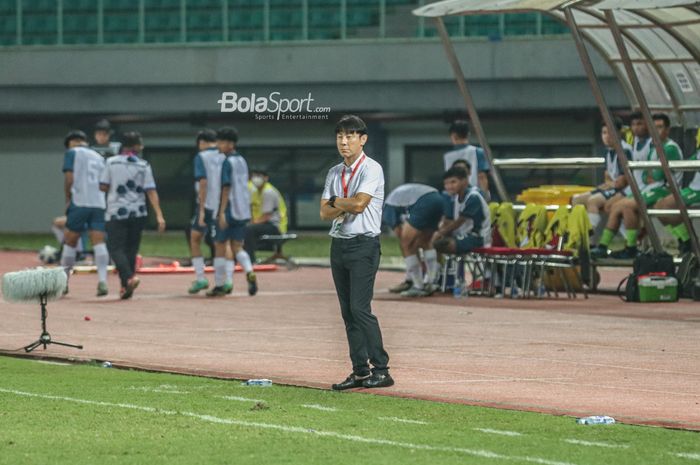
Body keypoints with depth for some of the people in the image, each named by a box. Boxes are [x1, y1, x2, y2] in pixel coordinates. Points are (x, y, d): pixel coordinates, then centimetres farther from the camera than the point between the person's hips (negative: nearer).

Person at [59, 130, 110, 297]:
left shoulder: (72, 152, 6)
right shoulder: (98, 157, 22)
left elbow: (69, 178, -5)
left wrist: (68, 200, 2)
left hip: (79, 203, -4)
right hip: (99, 204, 4)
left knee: (69, 241, 5)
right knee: (99, 242, -3)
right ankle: (102, 281, -17)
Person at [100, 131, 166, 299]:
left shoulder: (111, 162, -2)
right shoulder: (143, 165, 0)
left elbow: (103, 186, -1)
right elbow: (151, 191, -6)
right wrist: (159, 215, -10)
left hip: (116, 213, -2)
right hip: (138, 213, 2)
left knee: (116, 248, -3)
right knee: (131, 249, 13)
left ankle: (129, 278, -26)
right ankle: (126, 286, 12)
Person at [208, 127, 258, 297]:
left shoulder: (227, 162, -11)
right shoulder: (242, 161, 14)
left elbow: (226, 188, -18)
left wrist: (222, 212, -20)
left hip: (229, 210, -8)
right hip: (242, 211, 8)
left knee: (220, 246, 3)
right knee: (237, 246, 11)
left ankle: (219, 285, 6)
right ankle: (250, 272, -14)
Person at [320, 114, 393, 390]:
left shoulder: (371, 169, -7)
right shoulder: (334, 173, 14)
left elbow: (358, 204, -19)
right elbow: (325, 212, 6)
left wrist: (336, 202, -2)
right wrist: (346, 206, -12)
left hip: (363, 245, -7)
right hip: (338, 243, 7)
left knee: (360, 308, -14)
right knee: (347, 311, 5)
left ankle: (381, 369, -12)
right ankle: (360, 371, 8)